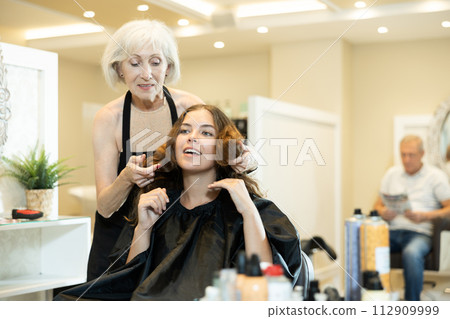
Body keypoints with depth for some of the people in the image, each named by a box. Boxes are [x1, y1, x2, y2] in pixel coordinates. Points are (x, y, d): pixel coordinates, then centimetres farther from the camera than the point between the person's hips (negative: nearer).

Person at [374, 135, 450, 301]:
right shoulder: (392, 173, 19)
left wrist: (424, 216, -16)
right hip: (392, 230, 4)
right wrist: (383, 212, -3)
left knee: (411, 253, -39)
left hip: (420, 232, -4)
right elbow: (378, 204, 21)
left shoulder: (436, 176, 6)